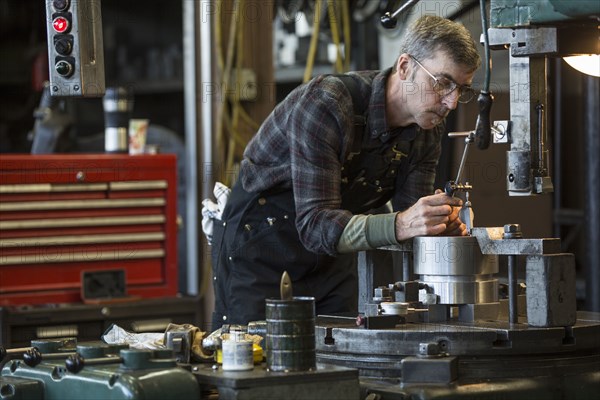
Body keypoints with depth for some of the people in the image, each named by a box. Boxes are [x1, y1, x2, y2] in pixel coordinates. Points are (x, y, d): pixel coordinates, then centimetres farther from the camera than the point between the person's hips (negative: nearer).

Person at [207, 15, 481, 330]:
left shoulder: (428, 132, -6)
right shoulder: (325, 104, -29)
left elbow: (411, 221, -8)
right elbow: (314, 224, -35)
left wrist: (441, 225, -32)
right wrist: (399, 225, -50)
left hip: (332, 257, 6)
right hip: (259, 248, -6)